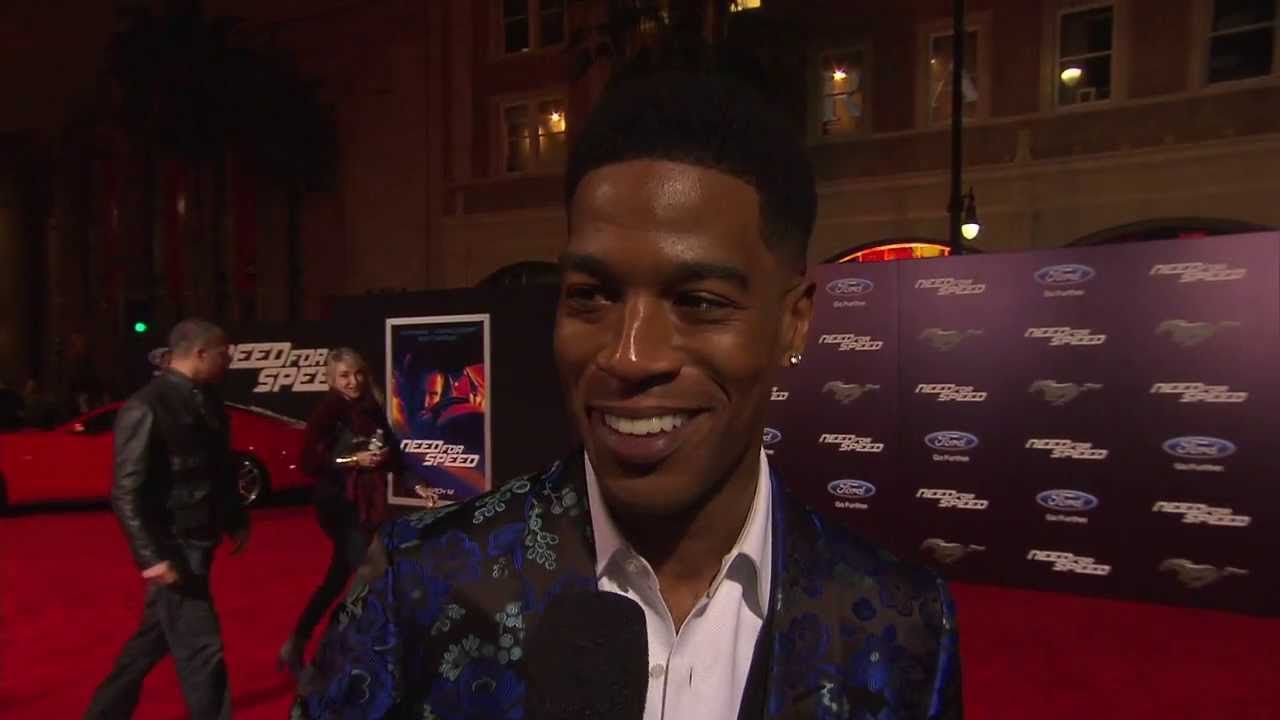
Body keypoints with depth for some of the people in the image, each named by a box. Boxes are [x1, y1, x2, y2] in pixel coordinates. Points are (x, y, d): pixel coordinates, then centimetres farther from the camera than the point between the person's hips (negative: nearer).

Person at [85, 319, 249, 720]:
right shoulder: (147, 407, -18)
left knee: (152, 641, 22)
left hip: (198, 543, 8)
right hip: (174, 549, -8)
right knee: (201, 649, -1)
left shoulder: (206, 401, 6)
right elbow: (126, 493, -19)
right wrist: (153, 557, -21)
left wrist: (236, 520, 18)